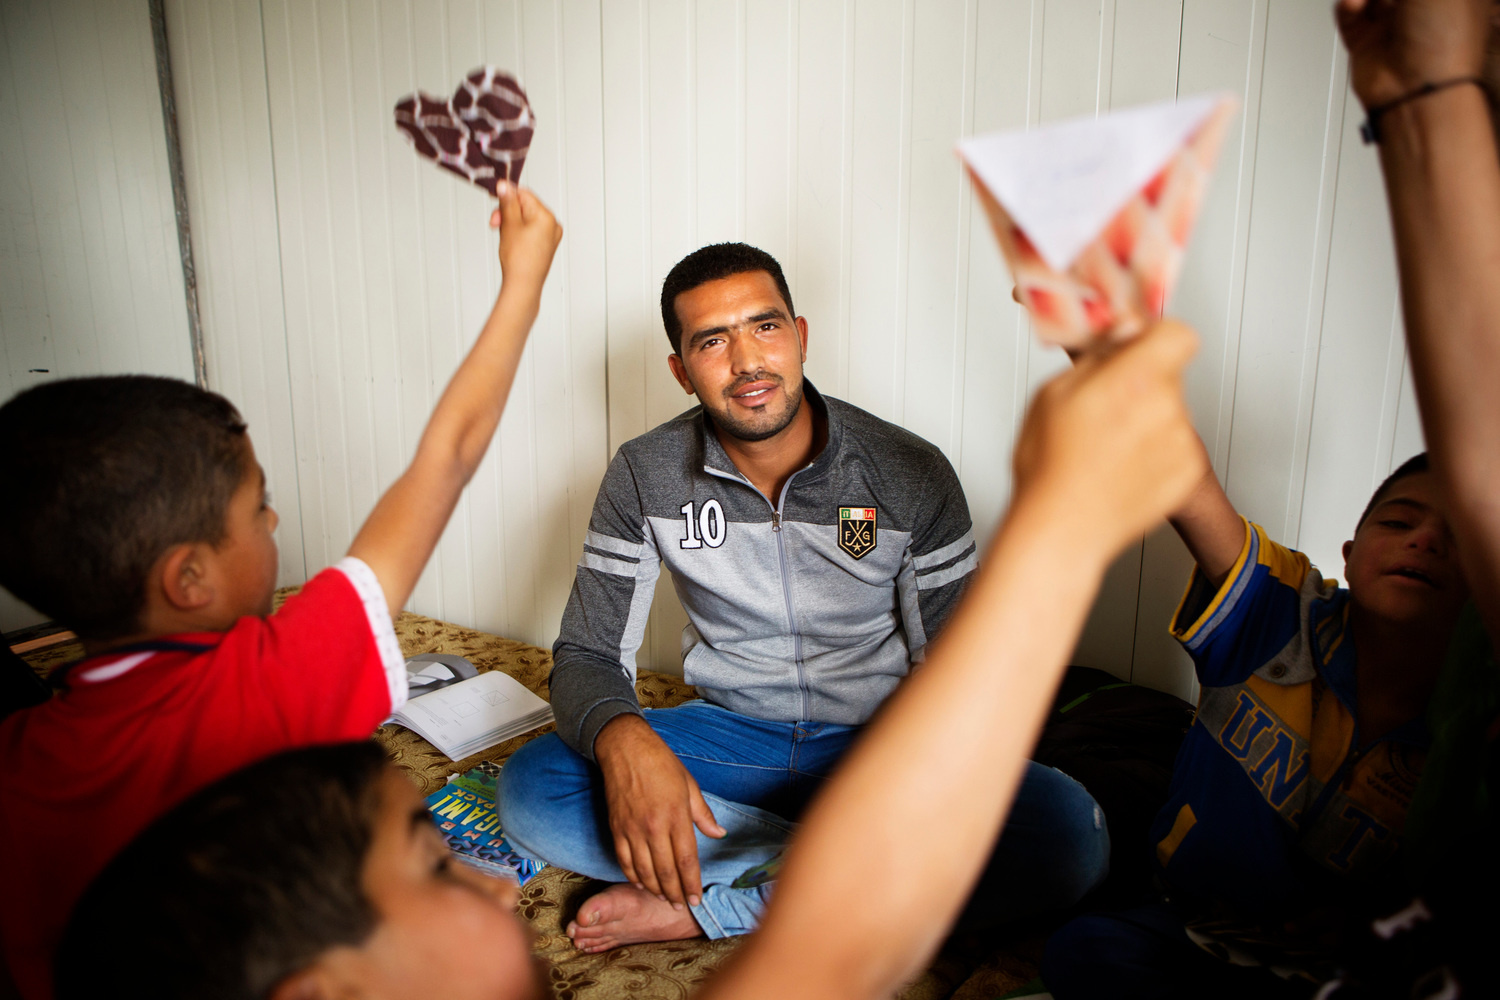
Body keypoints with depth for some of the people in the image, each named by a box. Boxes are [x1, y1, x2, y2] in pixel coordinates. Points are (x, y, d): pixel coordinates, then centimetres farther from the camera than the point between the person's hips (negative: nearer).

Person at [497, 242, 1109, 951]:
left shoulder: (912, 474, -12)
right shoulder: (644, 477, -8)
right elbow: (588, 655, -6)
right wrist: (622, 741, -31)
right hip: (729, 731, 2)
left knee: (1069, 832, -29)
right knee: (529, 790, -24)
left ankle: (711, 907, -23)